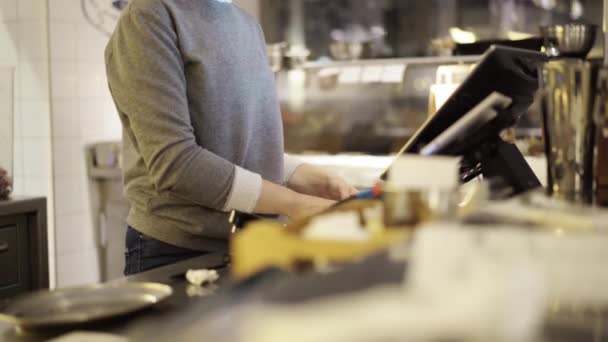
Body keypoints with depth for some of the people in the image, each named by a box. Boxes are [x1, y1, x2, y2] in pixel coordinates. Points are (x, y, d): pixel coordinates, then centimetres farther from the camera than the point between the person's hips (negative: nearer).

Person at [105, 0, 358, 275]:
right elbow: (173, 161, -19)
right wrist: (292, 203, -20)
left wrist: (310, 181, -4)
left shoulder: (249, 25, 11)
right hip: (179, 251, -6)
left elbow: (251, 143, 12)